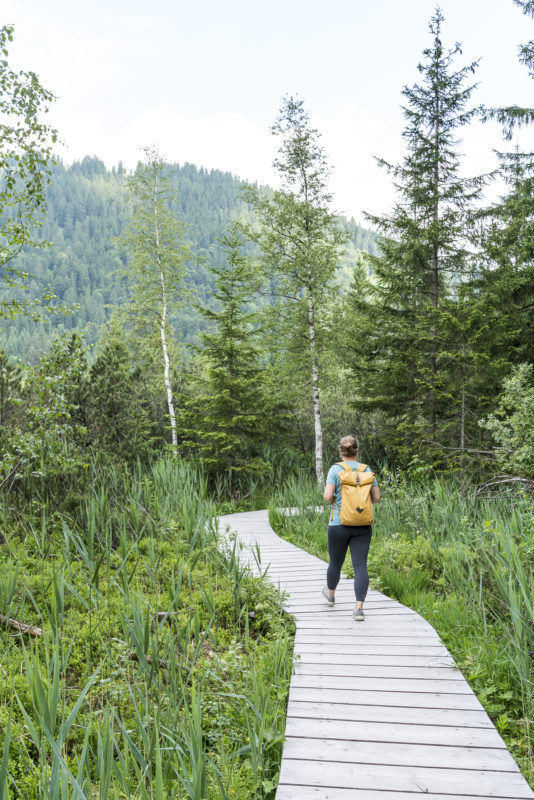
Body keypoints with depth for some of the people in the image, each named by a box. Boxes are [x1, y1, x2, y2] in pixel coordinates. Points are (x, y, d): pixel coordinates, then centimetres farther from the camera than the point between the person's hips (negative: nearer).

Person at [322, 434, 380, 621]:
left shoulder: (335, 469, -8)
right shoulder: (367, 470, 2)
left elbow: (327, 496, -15)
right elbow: (376, 497, 3)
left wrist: (332, 499, 7)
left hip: (339, 524, -2)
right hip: (363, 526, 2)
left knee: (335, 563, 17)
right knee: (360, 565, 1)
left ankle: (330, 595, 40)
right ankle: (359, 607, -8)